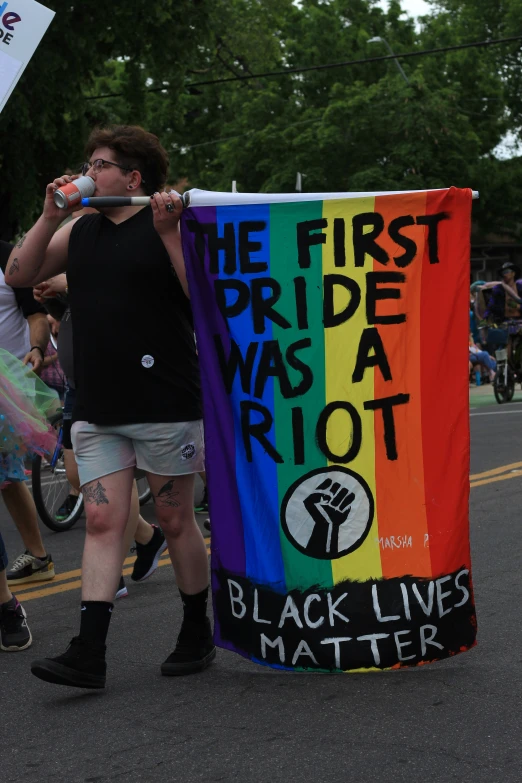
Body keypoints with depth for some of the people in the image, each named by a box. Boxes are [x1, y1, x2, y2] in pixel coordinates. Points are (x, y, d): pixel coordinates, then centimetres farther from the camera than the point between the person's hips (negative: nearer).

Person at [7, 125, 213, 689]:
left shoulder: (167, 225, -5)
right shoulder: (78, 231, 13)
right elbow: (19, 276, 11)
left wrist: (169, 233, -22)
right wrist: (49, 217, 2)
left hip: (166, 406, -5)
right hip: (97, 411, 5)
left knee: (176, 521, 6)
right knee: (102, 522, 0)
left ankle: (197, 635, 22)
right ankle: (88, 653, -3)